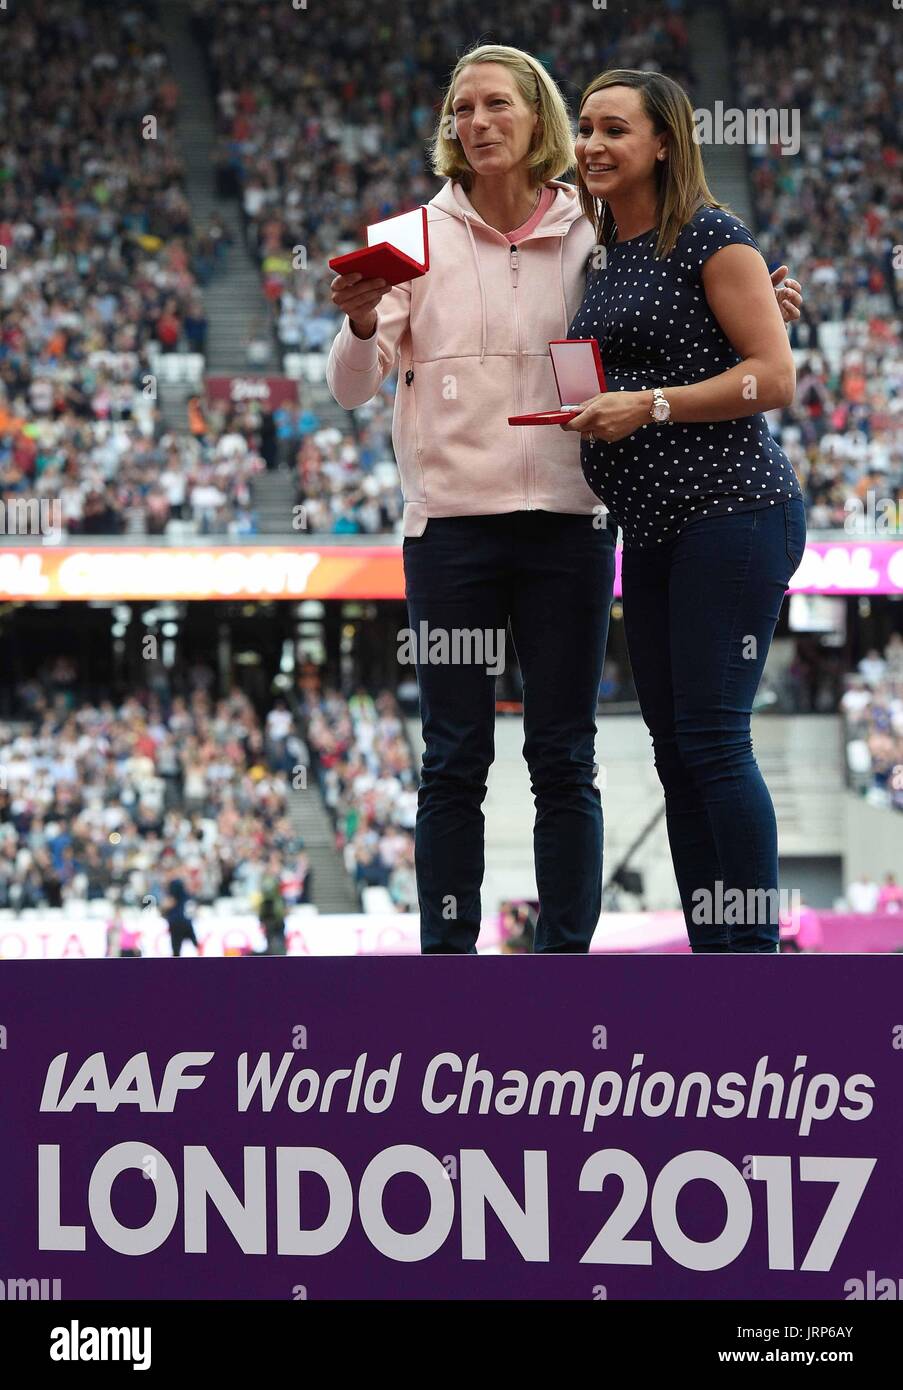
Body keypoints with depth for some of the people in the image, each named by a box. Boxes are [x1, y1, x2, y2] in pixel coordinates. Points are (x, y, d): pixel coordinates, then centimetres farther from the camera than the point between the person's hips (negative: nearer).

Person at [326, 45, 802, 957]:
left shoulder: (592, 235, 5)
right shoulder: (419, 239, 3)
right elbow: (350, 390, 1)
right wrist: (362, 325, -20)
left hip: (568, 523, 1)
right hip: (451, 527, -1)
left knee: (565, 761, 4)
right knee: (455, 760, 2)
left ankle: (565, 960, 9)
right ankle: (447, 960, 7)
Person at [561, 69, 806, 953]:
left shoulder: (709, 237, -7)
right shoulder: (604, 254, 16)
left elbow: (774, 376, -13)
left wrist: (649, 406, -17)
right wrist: (586, 413, 9)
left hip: (730, 513, -9)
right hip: (650, 531, 9)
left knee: (712, 740, -11)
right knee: (673, 748, 9)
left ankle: (754, 953, -6)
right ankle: (710, 956, 14)